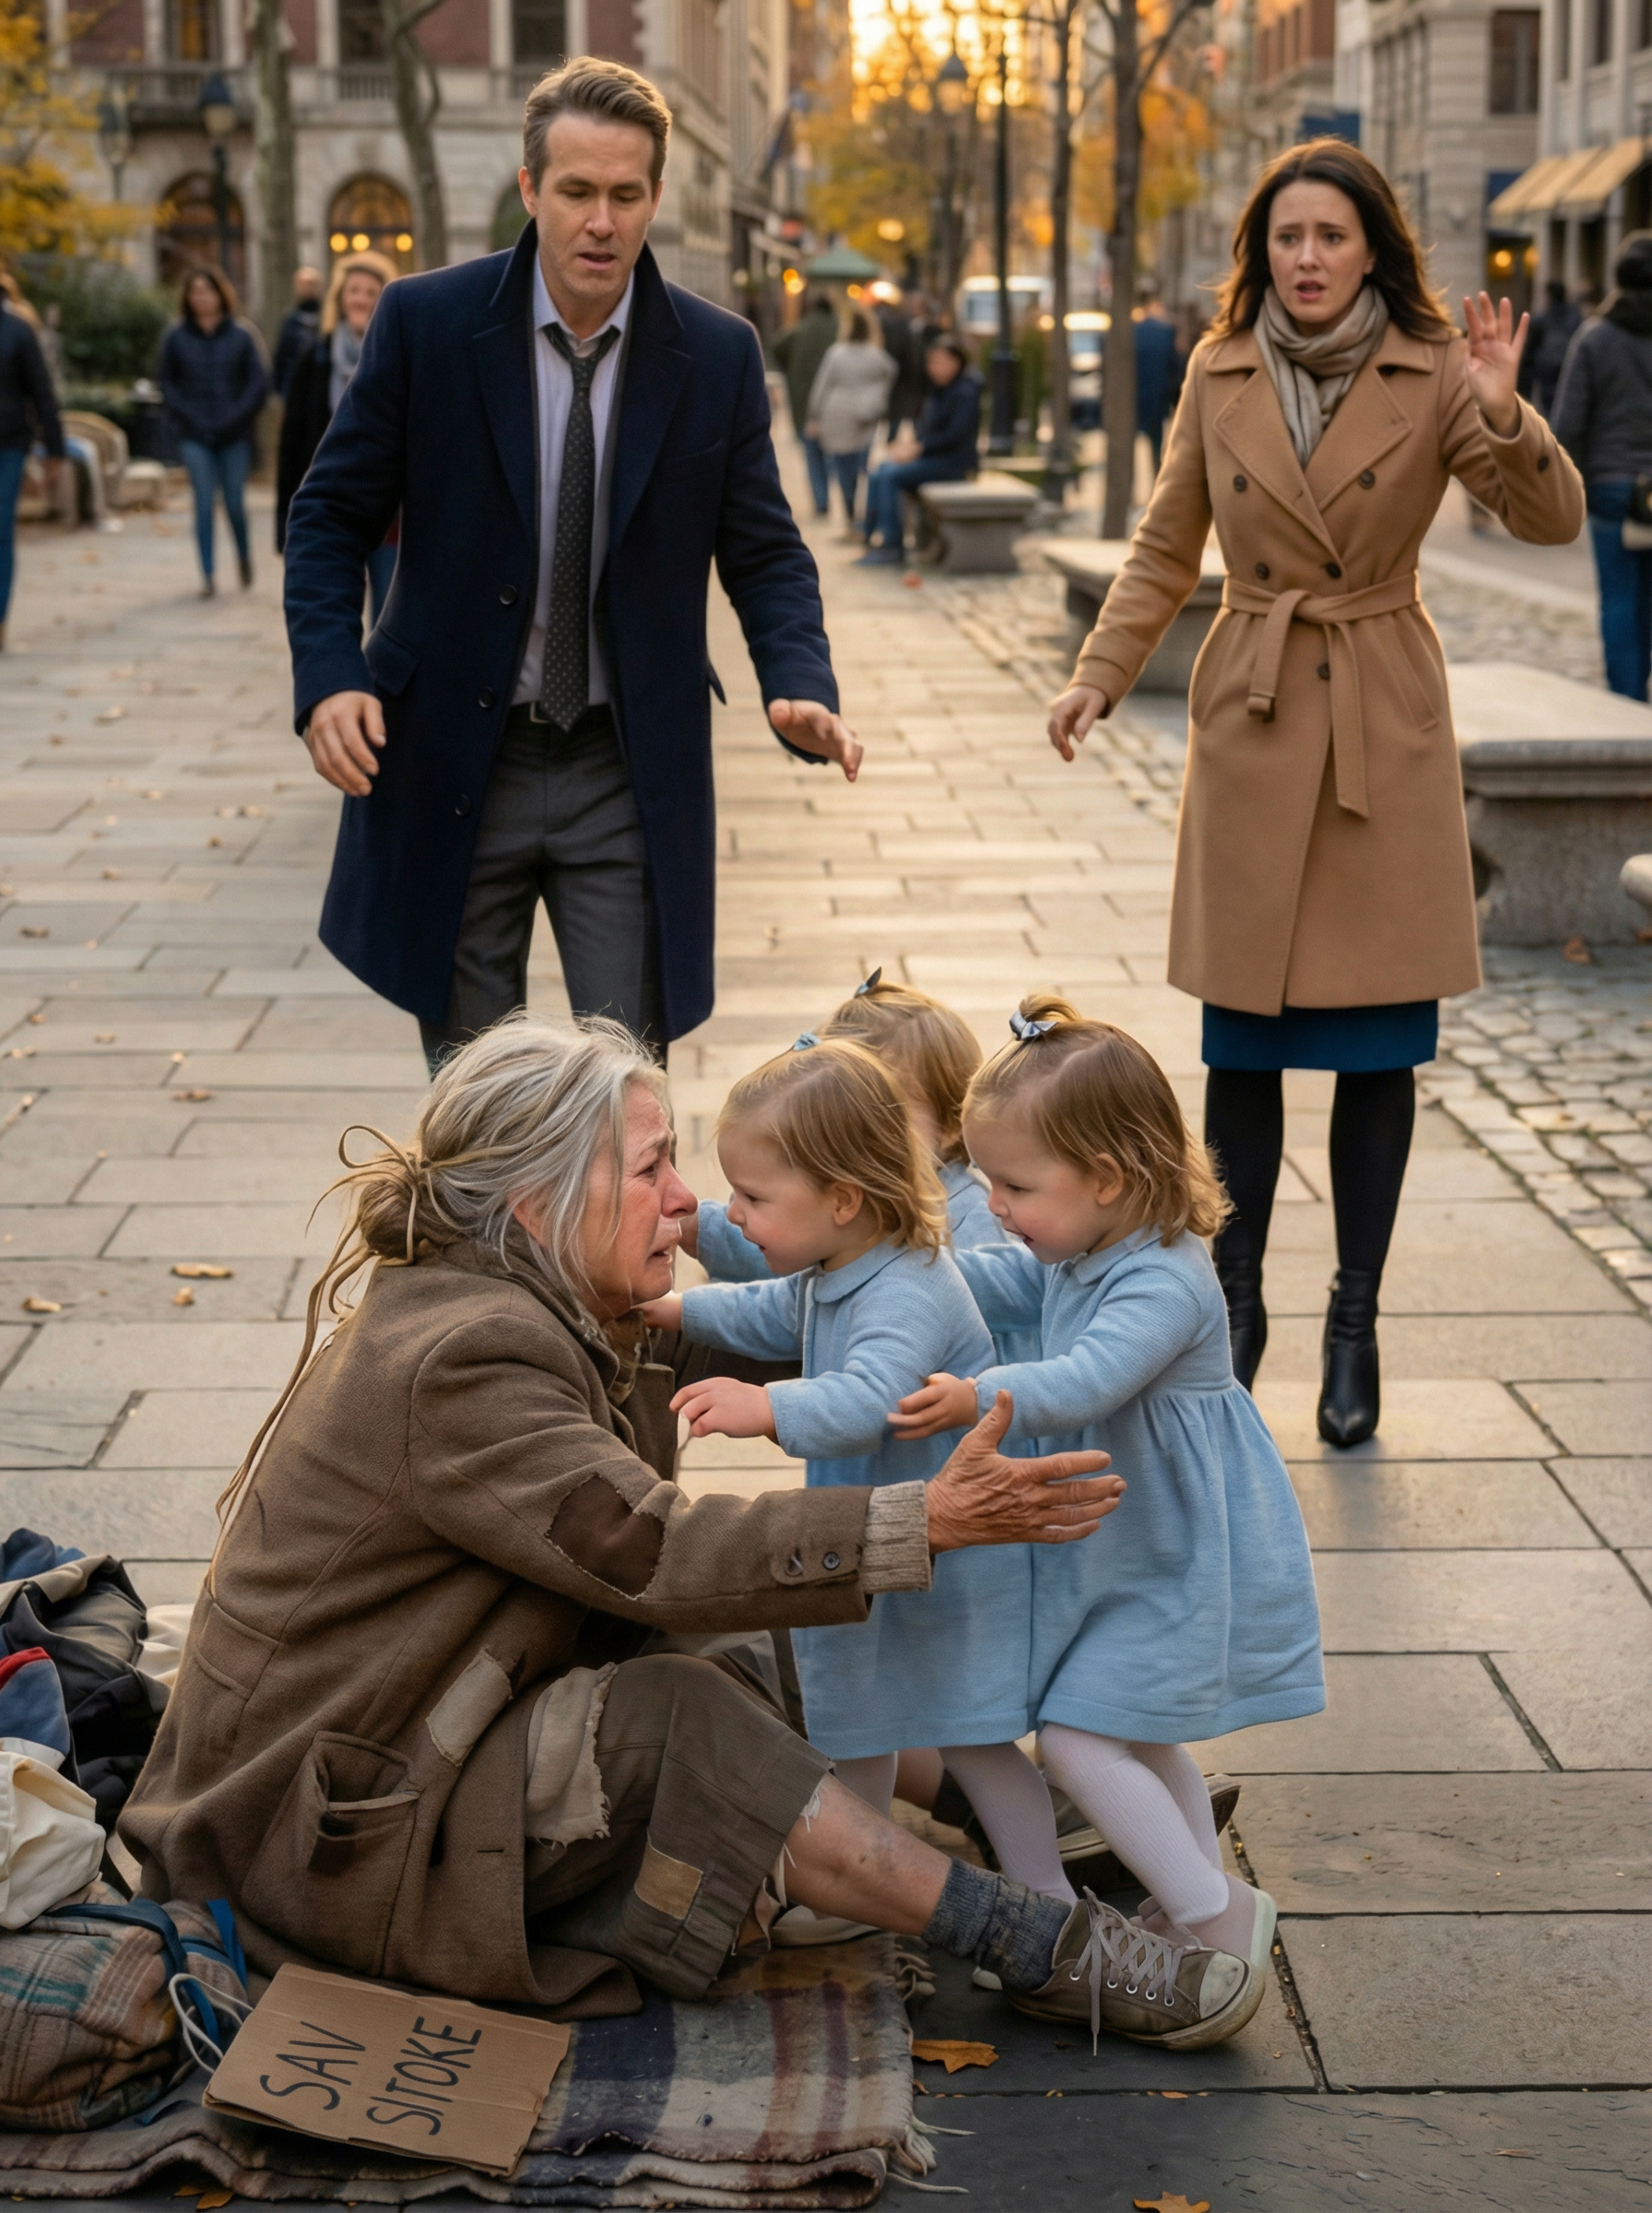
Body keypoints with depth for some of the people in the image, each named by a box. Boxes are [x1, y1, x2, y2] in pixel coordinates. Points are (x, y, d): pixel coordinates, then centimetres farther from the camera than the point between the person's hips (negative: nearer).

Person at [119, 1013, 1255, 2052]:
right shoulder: (458, 1363, -26)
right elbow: (662, 1556, -31)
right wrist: (932, 1520, -34)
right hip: (321, 1823, -10)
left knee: (751, 1661, -2)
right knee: (676, 1730, -25)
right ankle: (1039, 1948, -22)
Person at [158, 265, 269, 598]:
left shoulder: (240, 336, 0)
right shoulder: (176, 338, 2)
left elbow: (259, 380, 1)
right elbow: (167, 382, 8)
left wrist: (238, 415, -8)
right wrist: (186, 417, -4)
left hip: (234, 436, 0)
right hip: (195, 436, 0)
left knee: (235, 504, 2)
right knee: (204, 505, -5)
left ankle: (244, 557, 30)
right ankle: (207, 576, 1)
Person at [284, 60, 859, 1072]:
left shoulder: (718, 353, -3)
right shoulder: (426, 322, -6)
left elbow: (764, 551, 2)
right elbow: (332, 516, 1)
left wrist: (802, 686, -17)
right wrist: (329, 675, -16)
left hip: (631, 771, 0)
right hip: (451, 760, 0)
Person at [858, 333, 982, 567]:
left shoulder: (965, 392, -11)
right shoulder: (938, 390, 16)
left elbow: (956, 436, -19)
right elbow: (922, 426, 20)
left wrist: (918, 449, -20)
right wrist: (909, 446, -1)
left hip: (953, 462, -9)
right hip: (931, 457, 9)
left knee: (892, 475, -24)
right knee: (877, 474, -8)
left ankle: (892, 546, -24)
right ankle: (874, 538, -11)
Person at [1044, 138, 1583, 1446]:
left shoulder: (1430, 377, -2)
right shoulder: (1219, 376, 4)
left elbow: (1553, 520, -8)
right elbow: (1165, 551, 10)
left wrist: (1501, 415, -25)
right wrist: (1100, 676, -2)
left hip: (1384, 728, -1)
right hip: (1253, 724, 1)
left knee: (1379, 1043, 2)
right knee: (1242, 1035, 4)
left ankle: (1355, 1325, 13)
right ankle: (1237, 1303, 18)